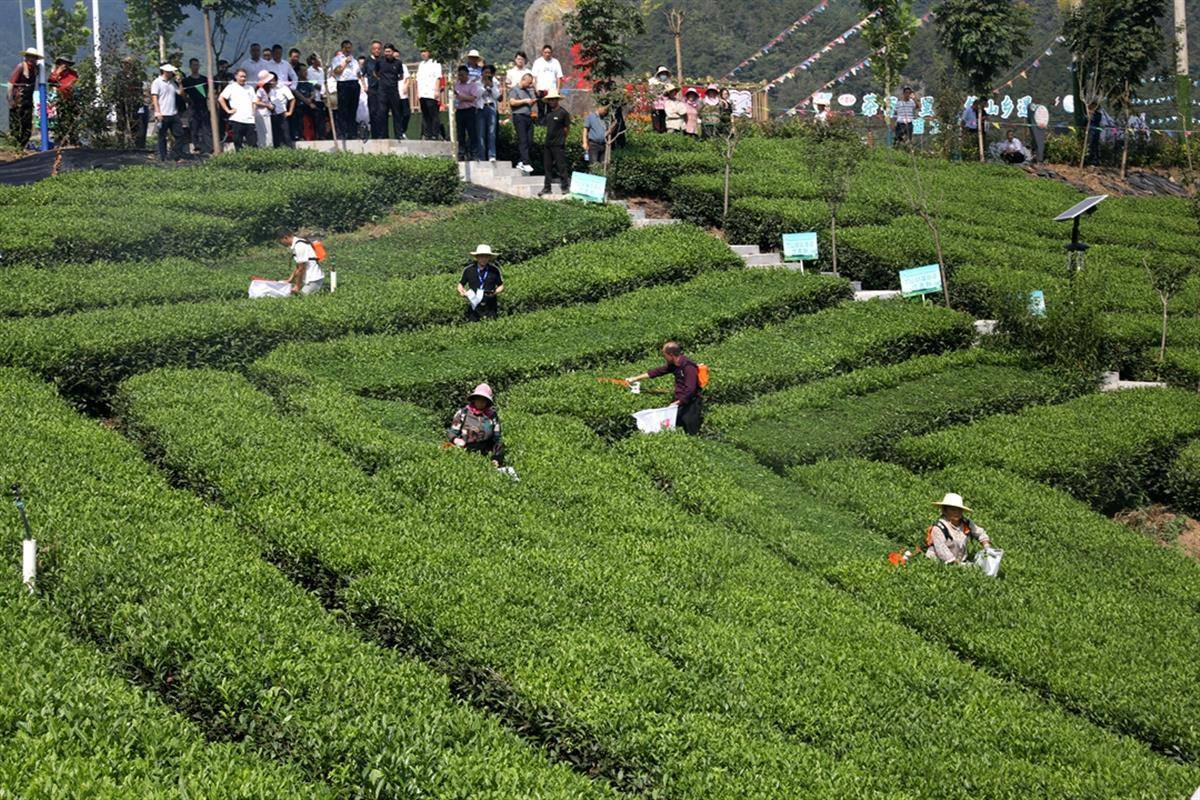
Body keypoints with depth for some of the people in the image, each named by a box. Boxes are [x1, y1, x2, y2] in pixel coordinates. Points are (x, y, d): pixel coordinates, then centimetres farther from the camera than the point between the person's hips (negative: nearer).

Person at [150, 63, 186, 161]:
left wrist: (179, 82, 2)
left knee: (179, 134, 3)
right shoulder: (157, 82, -4)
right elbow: (154, 98, -9)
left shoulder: (172, 82, 15)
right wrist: (158, 112, -17)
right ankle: (162, 158, 7)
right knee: (162, 136, 2)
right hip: (162, 115, -6)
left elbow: (181, 93, 14)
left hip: (173, 114, 6)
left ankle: (178, 156, 9)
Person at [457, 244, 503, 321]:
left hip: (490, 308, -1)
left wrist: (495, 292, -10)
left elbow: (501, 286, 11)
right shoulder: (468, 270, 2)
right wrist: (462, 292, -9)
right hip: (473, 306, 1)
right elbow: (461, 285, 13)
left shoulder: (494, 270, 1)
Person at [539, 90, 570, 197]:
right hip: (547, 144, 7)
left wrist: (559, 137, 5)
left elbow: (567, 128, -2)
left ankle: (566, 187, 2)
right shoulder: (548, 112, 11)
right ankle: (547, 187, 14)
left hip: (558, 144, -7)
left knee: (561, 166, -4)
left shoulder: (563, 112, -8)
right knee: (547, 166, 8)